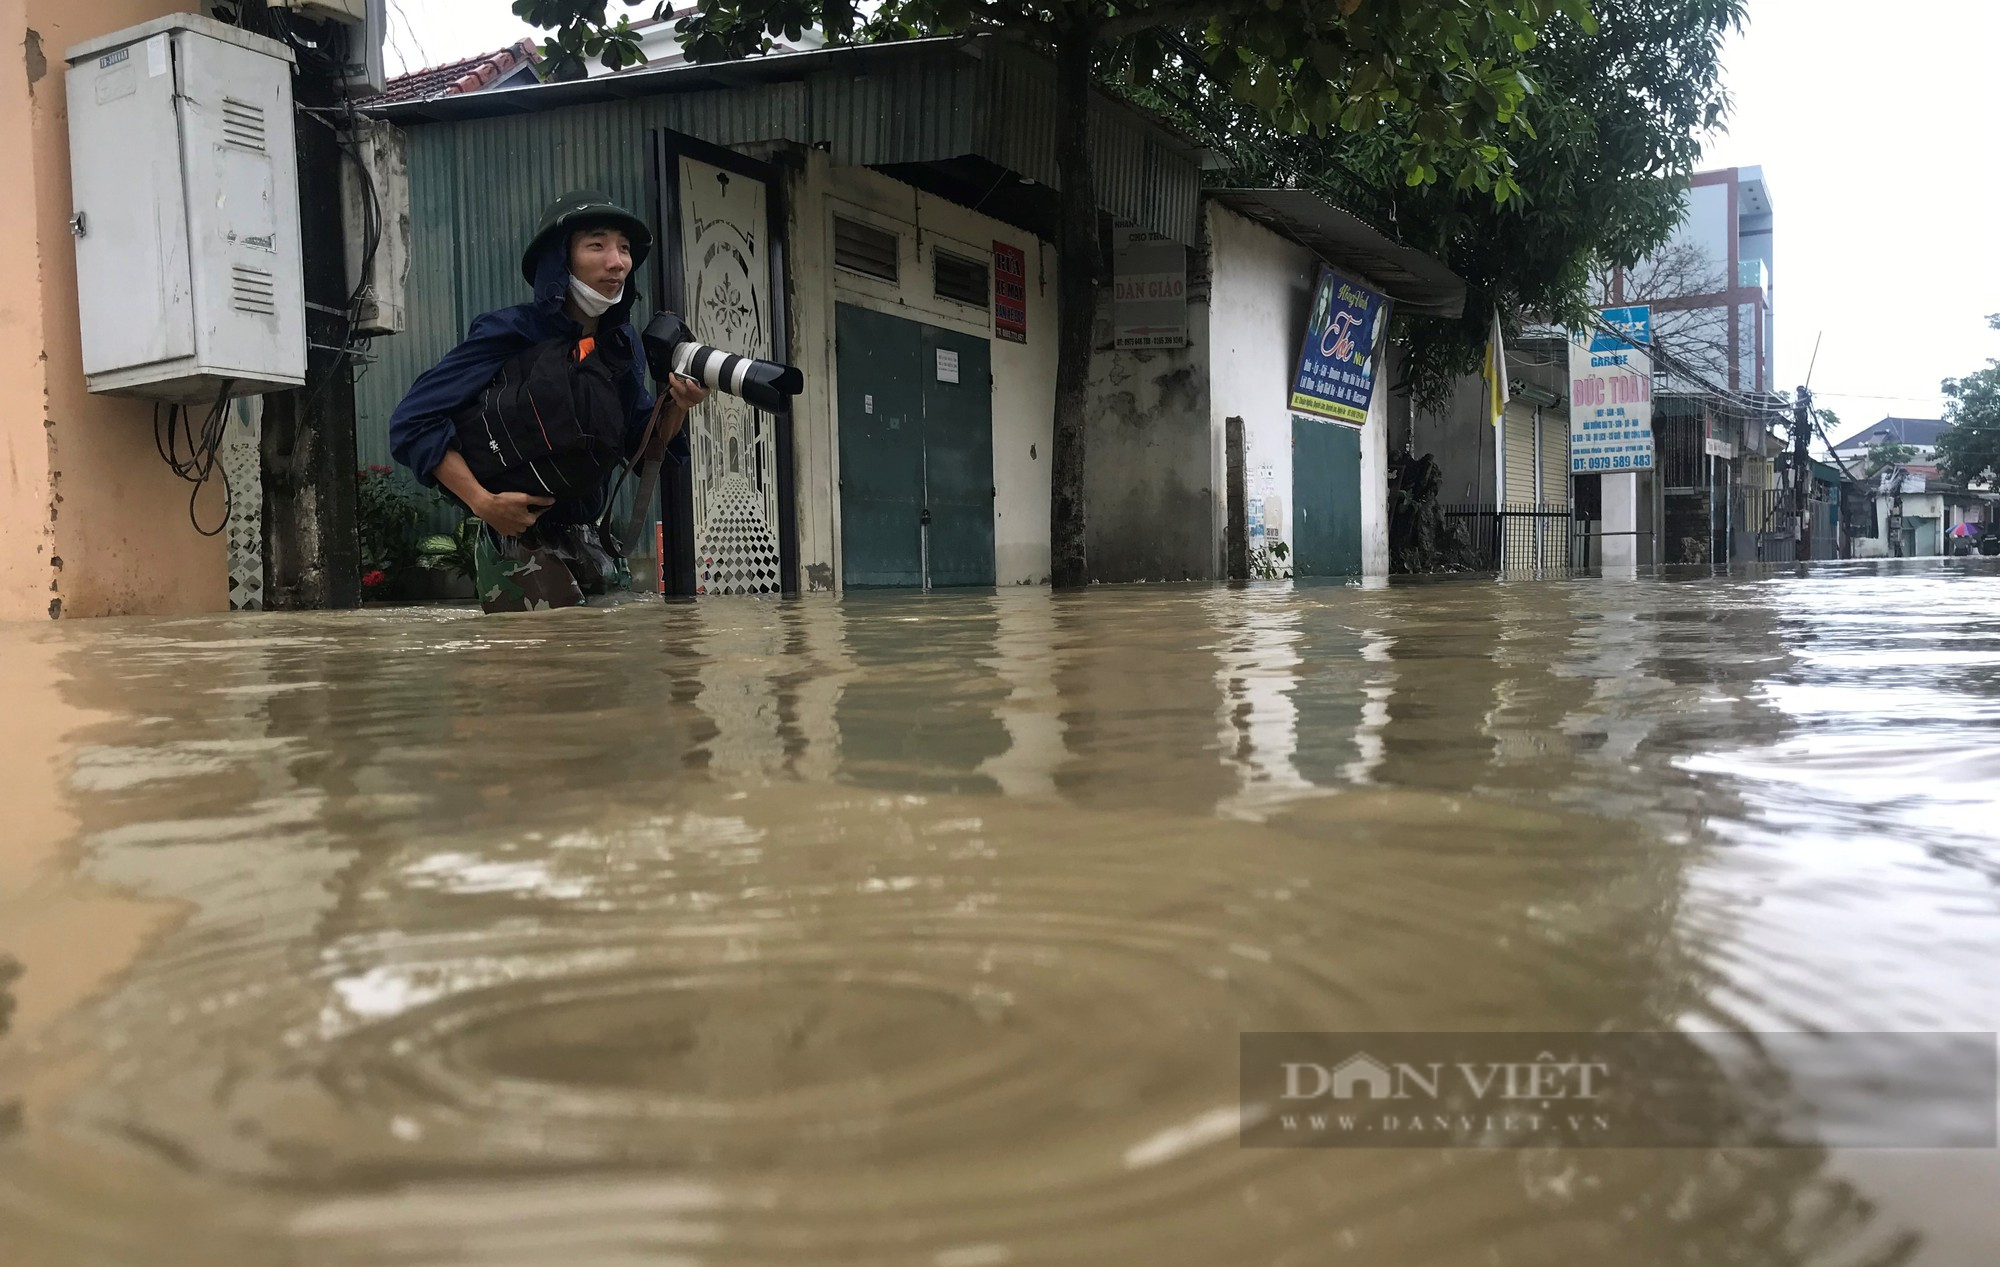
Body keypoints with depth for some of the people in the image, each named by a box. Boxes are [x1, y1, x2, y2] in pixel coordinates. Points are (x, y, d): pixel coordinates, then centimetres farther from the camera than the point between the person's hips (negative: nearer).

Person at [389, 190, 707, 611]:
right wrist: (482, 502, -21)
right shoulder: (510, 334, -12)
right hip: (520, 547, -6)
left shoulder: (622, 342, 5)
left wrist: (676, 408, -9)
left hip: (591, 548, 7)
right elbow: (414, 420, -14)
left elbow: (642, 448, 11)